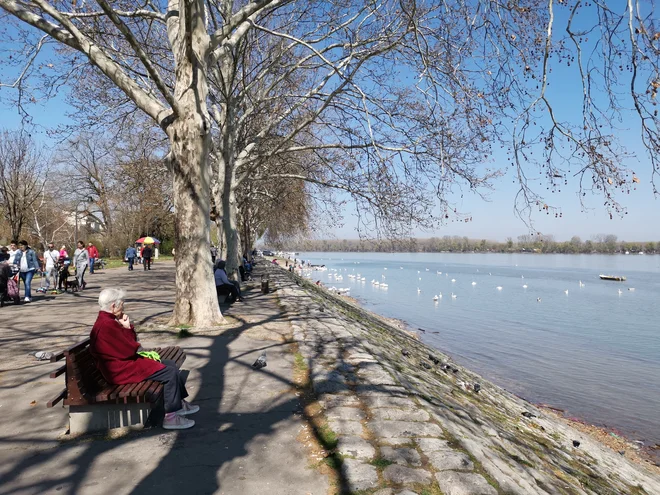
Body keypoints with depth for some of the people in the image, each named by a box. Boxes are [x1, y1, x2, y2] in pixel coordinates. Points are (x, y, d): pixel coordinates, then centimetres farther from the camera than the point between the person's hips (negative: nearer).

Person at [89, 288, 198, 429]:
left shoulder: (107, 321, 11)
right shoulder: (106, 325, -23)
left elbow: (132, 341, 15)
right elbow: (129, 350, -23)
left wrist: (128, 326, -3)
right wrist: (127, 328, -9)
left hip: (127, 361, 11)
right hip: (122, 370, -11)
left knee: (170, 364, 13)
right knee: (170, 373, -16)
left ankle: (180, 402, 21)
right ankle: (171, 417, -8)